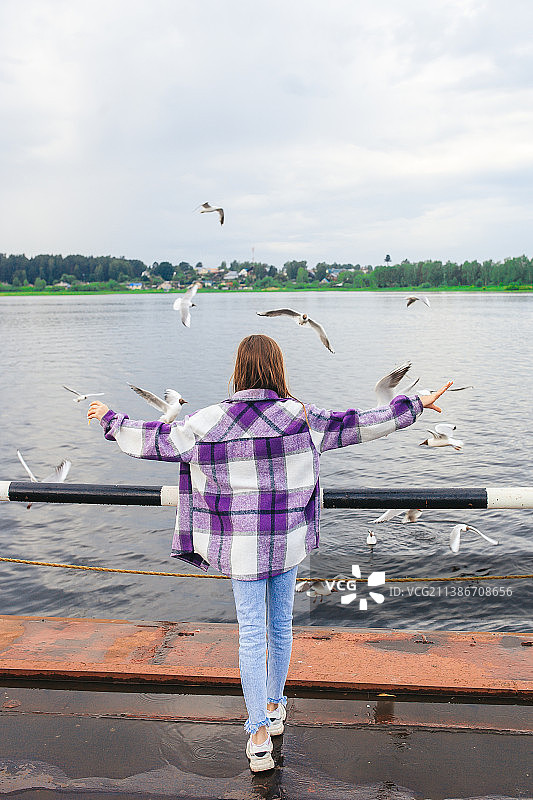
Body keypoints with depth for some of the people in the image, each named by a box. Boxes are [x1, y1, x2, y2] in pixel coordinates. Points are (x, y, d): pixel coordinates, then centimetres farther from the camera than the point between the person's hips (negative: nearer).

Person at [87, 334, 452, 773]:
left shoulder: (210, 422, -11)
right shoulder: (302, 417, -10)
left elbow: (155, 439, -3)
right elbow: (356, 424, -3)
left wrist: (111, 419, 15)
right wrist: (415, 405, 9)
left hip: (243, 547, -1)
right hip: (289, 542, 2)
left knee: (251, 635, 6)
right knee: (281, 625, 19)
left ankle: (259, 736, 8)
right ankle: (274, 707, 38)